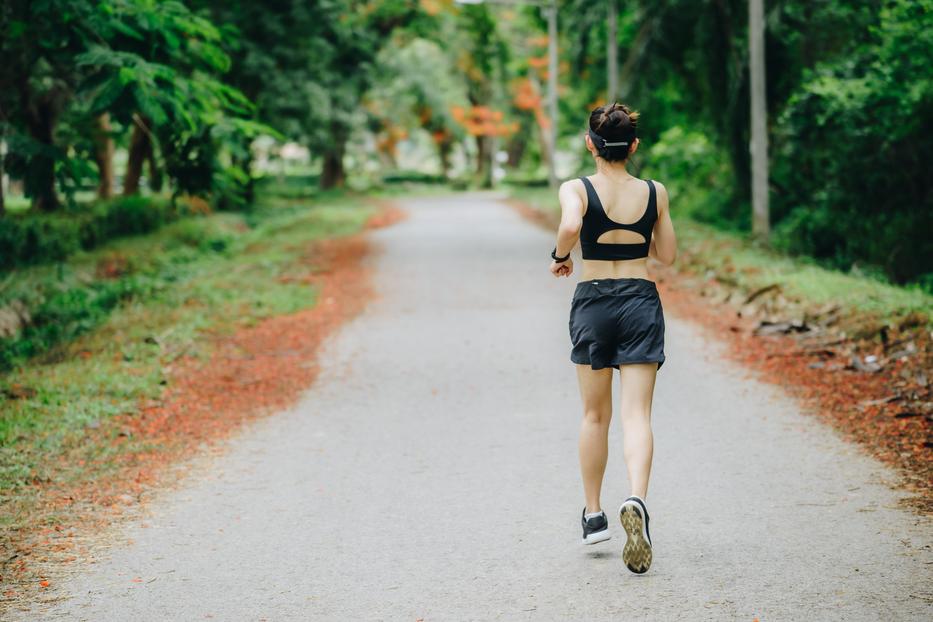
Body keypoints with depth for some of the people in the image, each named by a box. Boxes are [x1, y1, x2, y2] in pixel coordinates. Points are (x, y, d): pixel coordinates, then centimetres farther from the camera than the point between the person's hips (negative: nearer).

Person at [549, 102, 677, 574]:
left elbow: (570, 226, -28)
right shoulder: (655, 193, 2)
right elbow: (667, 255, 9)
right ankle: (637, 501, -29)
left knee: (595, 415, 14)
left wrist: (559, 256, -8)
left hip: (592, 303, 0)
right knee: (637, 414, -5)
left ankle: (593, 515, 23)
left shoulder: (576, 189, -6)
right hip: (641, 303, 1)